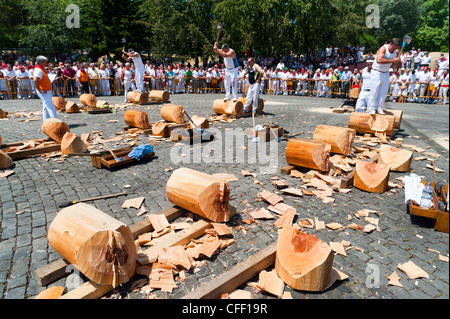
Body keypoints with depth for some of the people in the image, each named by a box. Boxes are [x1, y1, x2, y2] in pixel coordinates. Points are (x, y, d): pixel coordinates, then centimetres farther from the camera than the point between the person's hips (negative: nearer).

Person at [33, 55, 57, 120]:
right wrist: (39, 90, -27)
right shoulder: (38, 70, -16)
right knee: (51, 107, -12)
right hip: (44, 92, -10)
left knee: (46, 108, 13)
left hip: (47, 91, 10)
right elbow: (35, 80, -31)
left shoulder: (42, 69, 17)